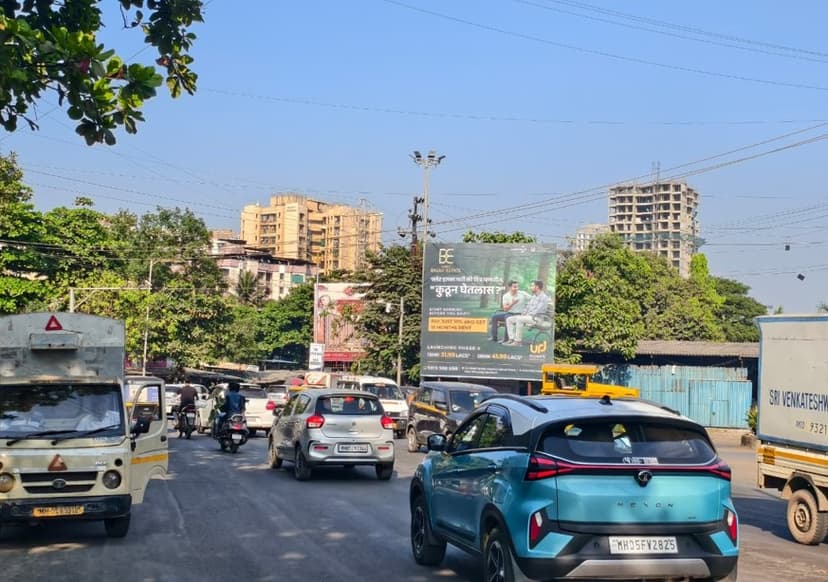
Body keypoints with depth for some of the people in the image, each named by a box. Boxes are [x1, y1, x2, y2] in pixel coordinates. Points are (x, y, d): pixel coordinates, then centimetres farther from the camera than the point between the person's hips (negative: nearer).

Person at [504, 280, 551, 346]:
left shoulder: (544, 297, -9)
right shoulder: (533, 297, 20)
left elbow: (538, 311, -18)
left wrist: (528, 315, -18)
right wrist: (522, 314, 3)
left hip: (536, 318, -9)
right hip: (527, 316, 10)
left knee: (519, 319, -35)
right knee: (509, 319, -4)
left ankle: (518, 341, -29)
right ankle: (512, 339, -13)